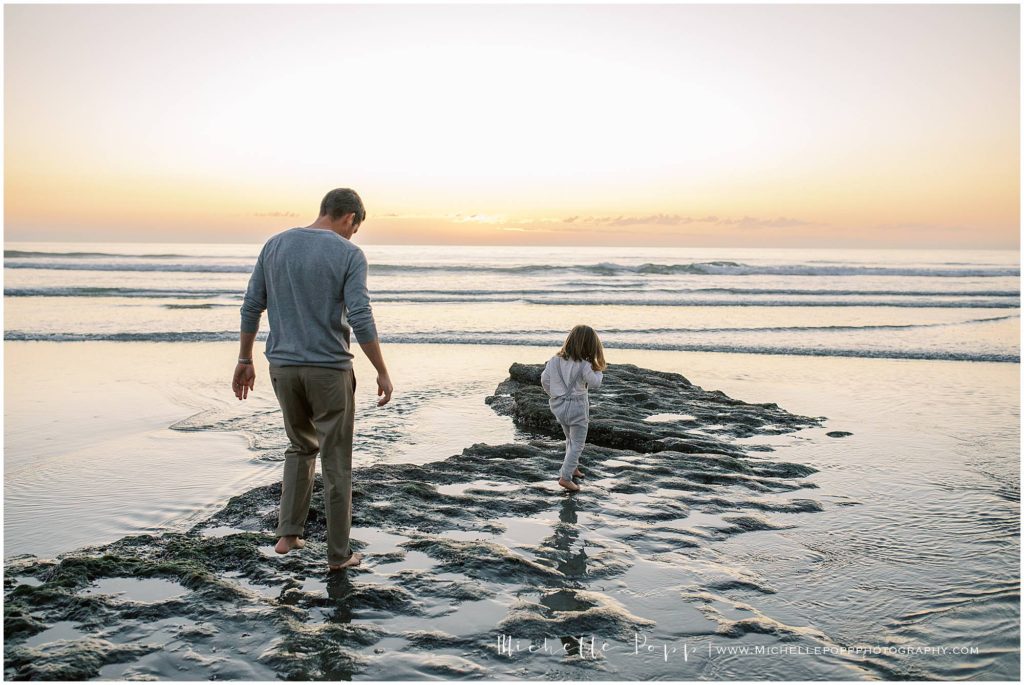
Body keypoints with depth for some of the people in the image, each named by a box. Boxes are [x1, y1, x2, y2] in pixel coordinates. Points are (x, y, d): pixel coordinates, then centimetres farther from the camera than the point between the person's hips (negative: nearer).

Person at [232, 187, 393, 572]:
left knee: (301, 446, 24)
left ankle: (288, 534, 19)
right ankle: (338, 553, 14)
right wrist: (382, 373, -10)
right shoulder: (349, 255, -10)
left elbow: (251, 307, 6)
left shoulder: (274, 246, 5)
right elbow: (361, 320, -17)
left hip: (283, 367, 5)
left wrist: (245, 360, 14)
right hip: (329, 371, -4)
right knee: (336, 462, 6)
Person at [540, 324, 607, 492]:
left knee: (570, 439, 26)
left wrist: (553, 394, 15)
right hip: (577, 407, -6)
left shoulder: (555, 360, -4)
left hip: (558, 406, 6)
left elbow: (544, 380, 1)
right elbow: (595, 383, -9)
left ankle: (573, 467, 40)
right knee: (577, 443, 3)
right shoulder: (584, 365, -20)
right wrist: (598, 370, 6)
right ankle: (565, 477, -3)